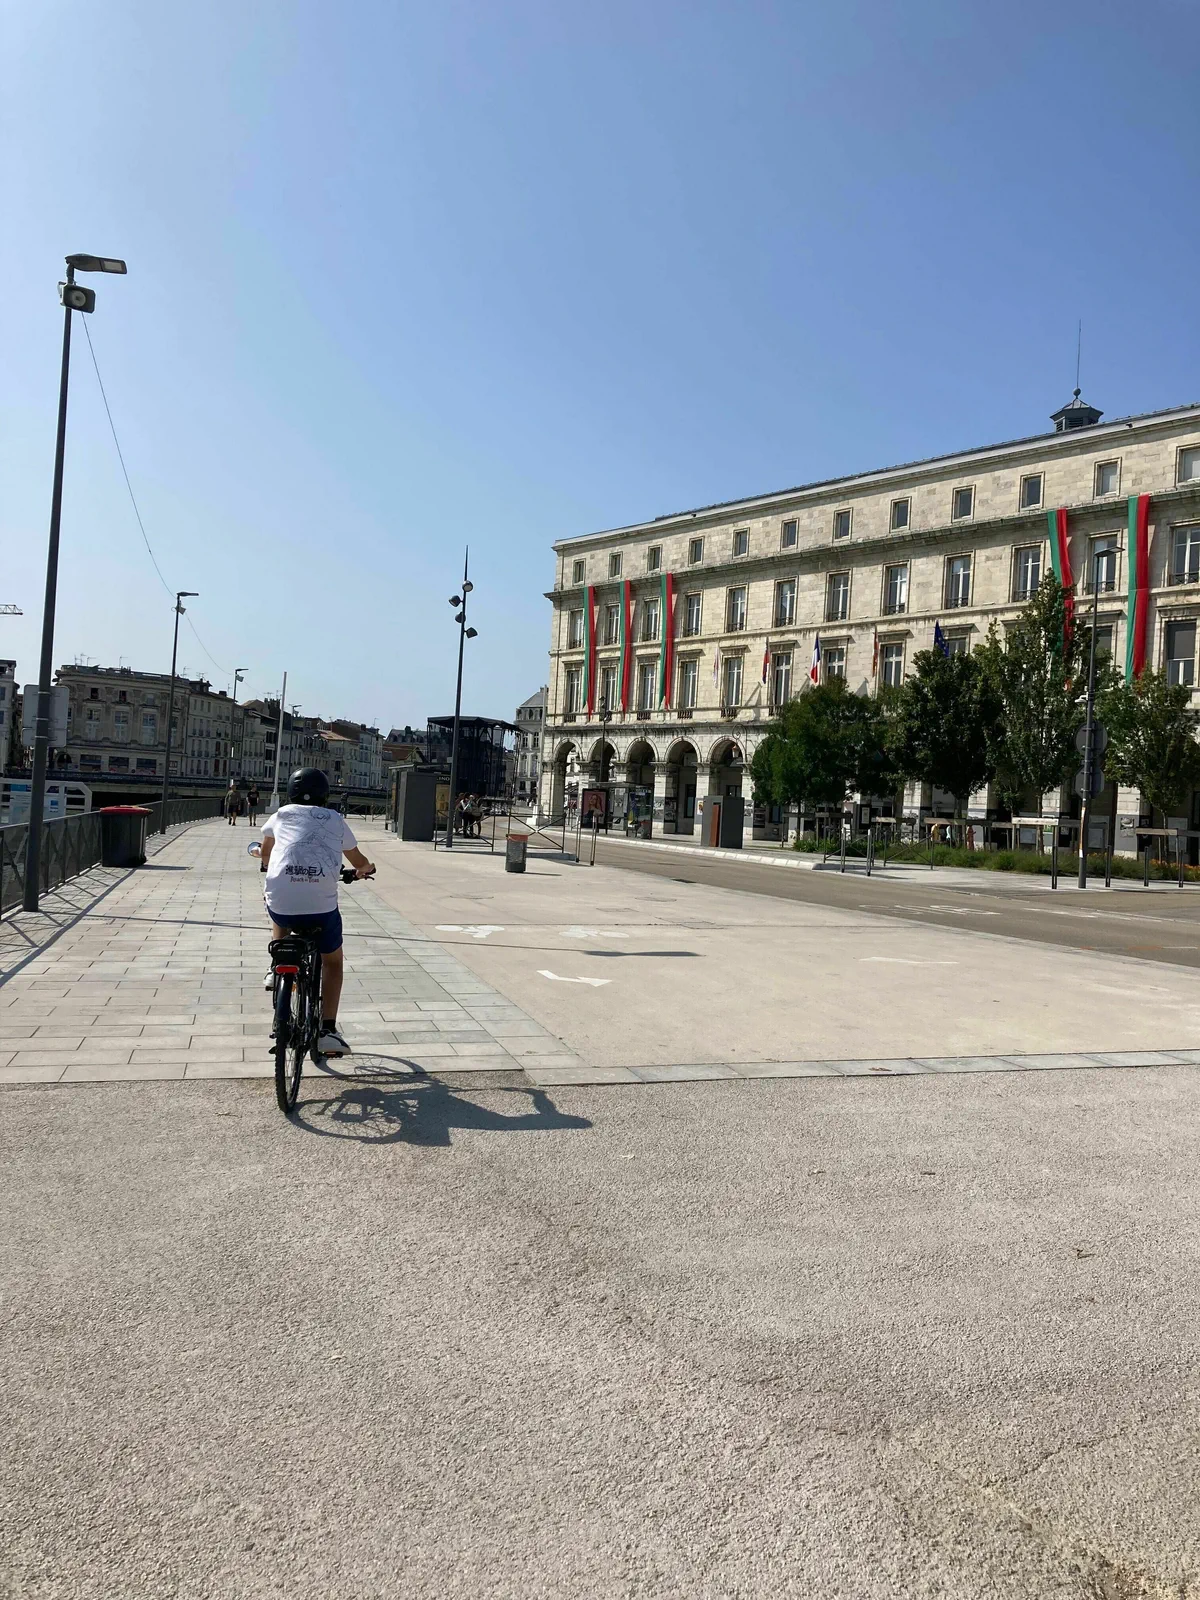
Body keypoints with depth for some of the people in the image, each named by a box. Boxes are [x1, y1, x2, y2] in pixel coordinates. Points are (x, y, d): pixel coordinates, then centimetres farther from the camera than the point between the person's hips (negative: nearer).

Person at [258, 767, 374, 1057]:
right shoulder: (335, 820, 17)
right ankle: (328, 1031, 9)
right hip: (322, 905, -1)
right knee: (333, 962, 22)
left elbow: (265, 853, 38)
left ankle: (277, 968, 27)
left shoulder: (281, 815, 18)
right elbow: (359, 862, 29)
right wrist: (365, 869, 52)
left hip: (280, 903, 1)